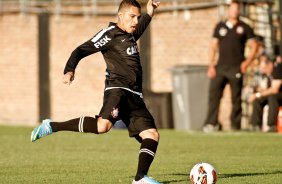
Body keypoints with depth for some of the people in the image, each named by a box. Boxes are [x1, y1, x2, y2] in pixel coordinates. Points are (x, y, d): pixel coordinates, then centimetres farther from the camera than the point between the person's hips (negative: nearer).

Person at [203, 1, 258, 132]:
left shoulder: (244, 28, 8)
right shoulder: (220, 27, 14)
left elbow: (253, 46, 7)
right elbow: (213, 46, 12)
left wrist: (247, 62, -7)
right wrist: (211, 66, 3)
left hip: (236, 69, -2)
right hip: (220, 67, 2)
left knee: (236, 98, -1)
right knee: (214, 94, -10)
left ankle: (235, 125, 3)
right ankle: (211, 124, -14)